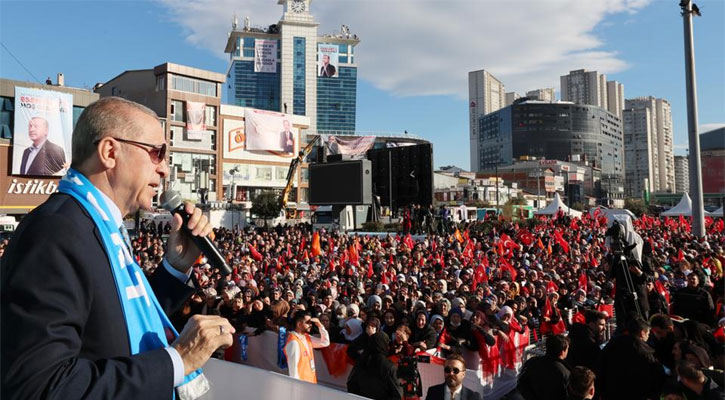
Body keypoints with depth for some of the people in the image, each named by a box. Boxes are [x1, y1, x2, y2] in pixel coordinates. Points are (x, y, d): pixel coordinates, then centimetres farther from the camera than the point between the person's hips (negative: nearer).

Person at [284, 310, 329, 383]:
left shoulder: (307, 337, 6)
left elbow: (325, 342, 10)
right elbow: (293, 367, -21)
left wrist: (320, 325, 0)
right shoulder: (294, 342, -21)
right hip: (302, 383, -8)